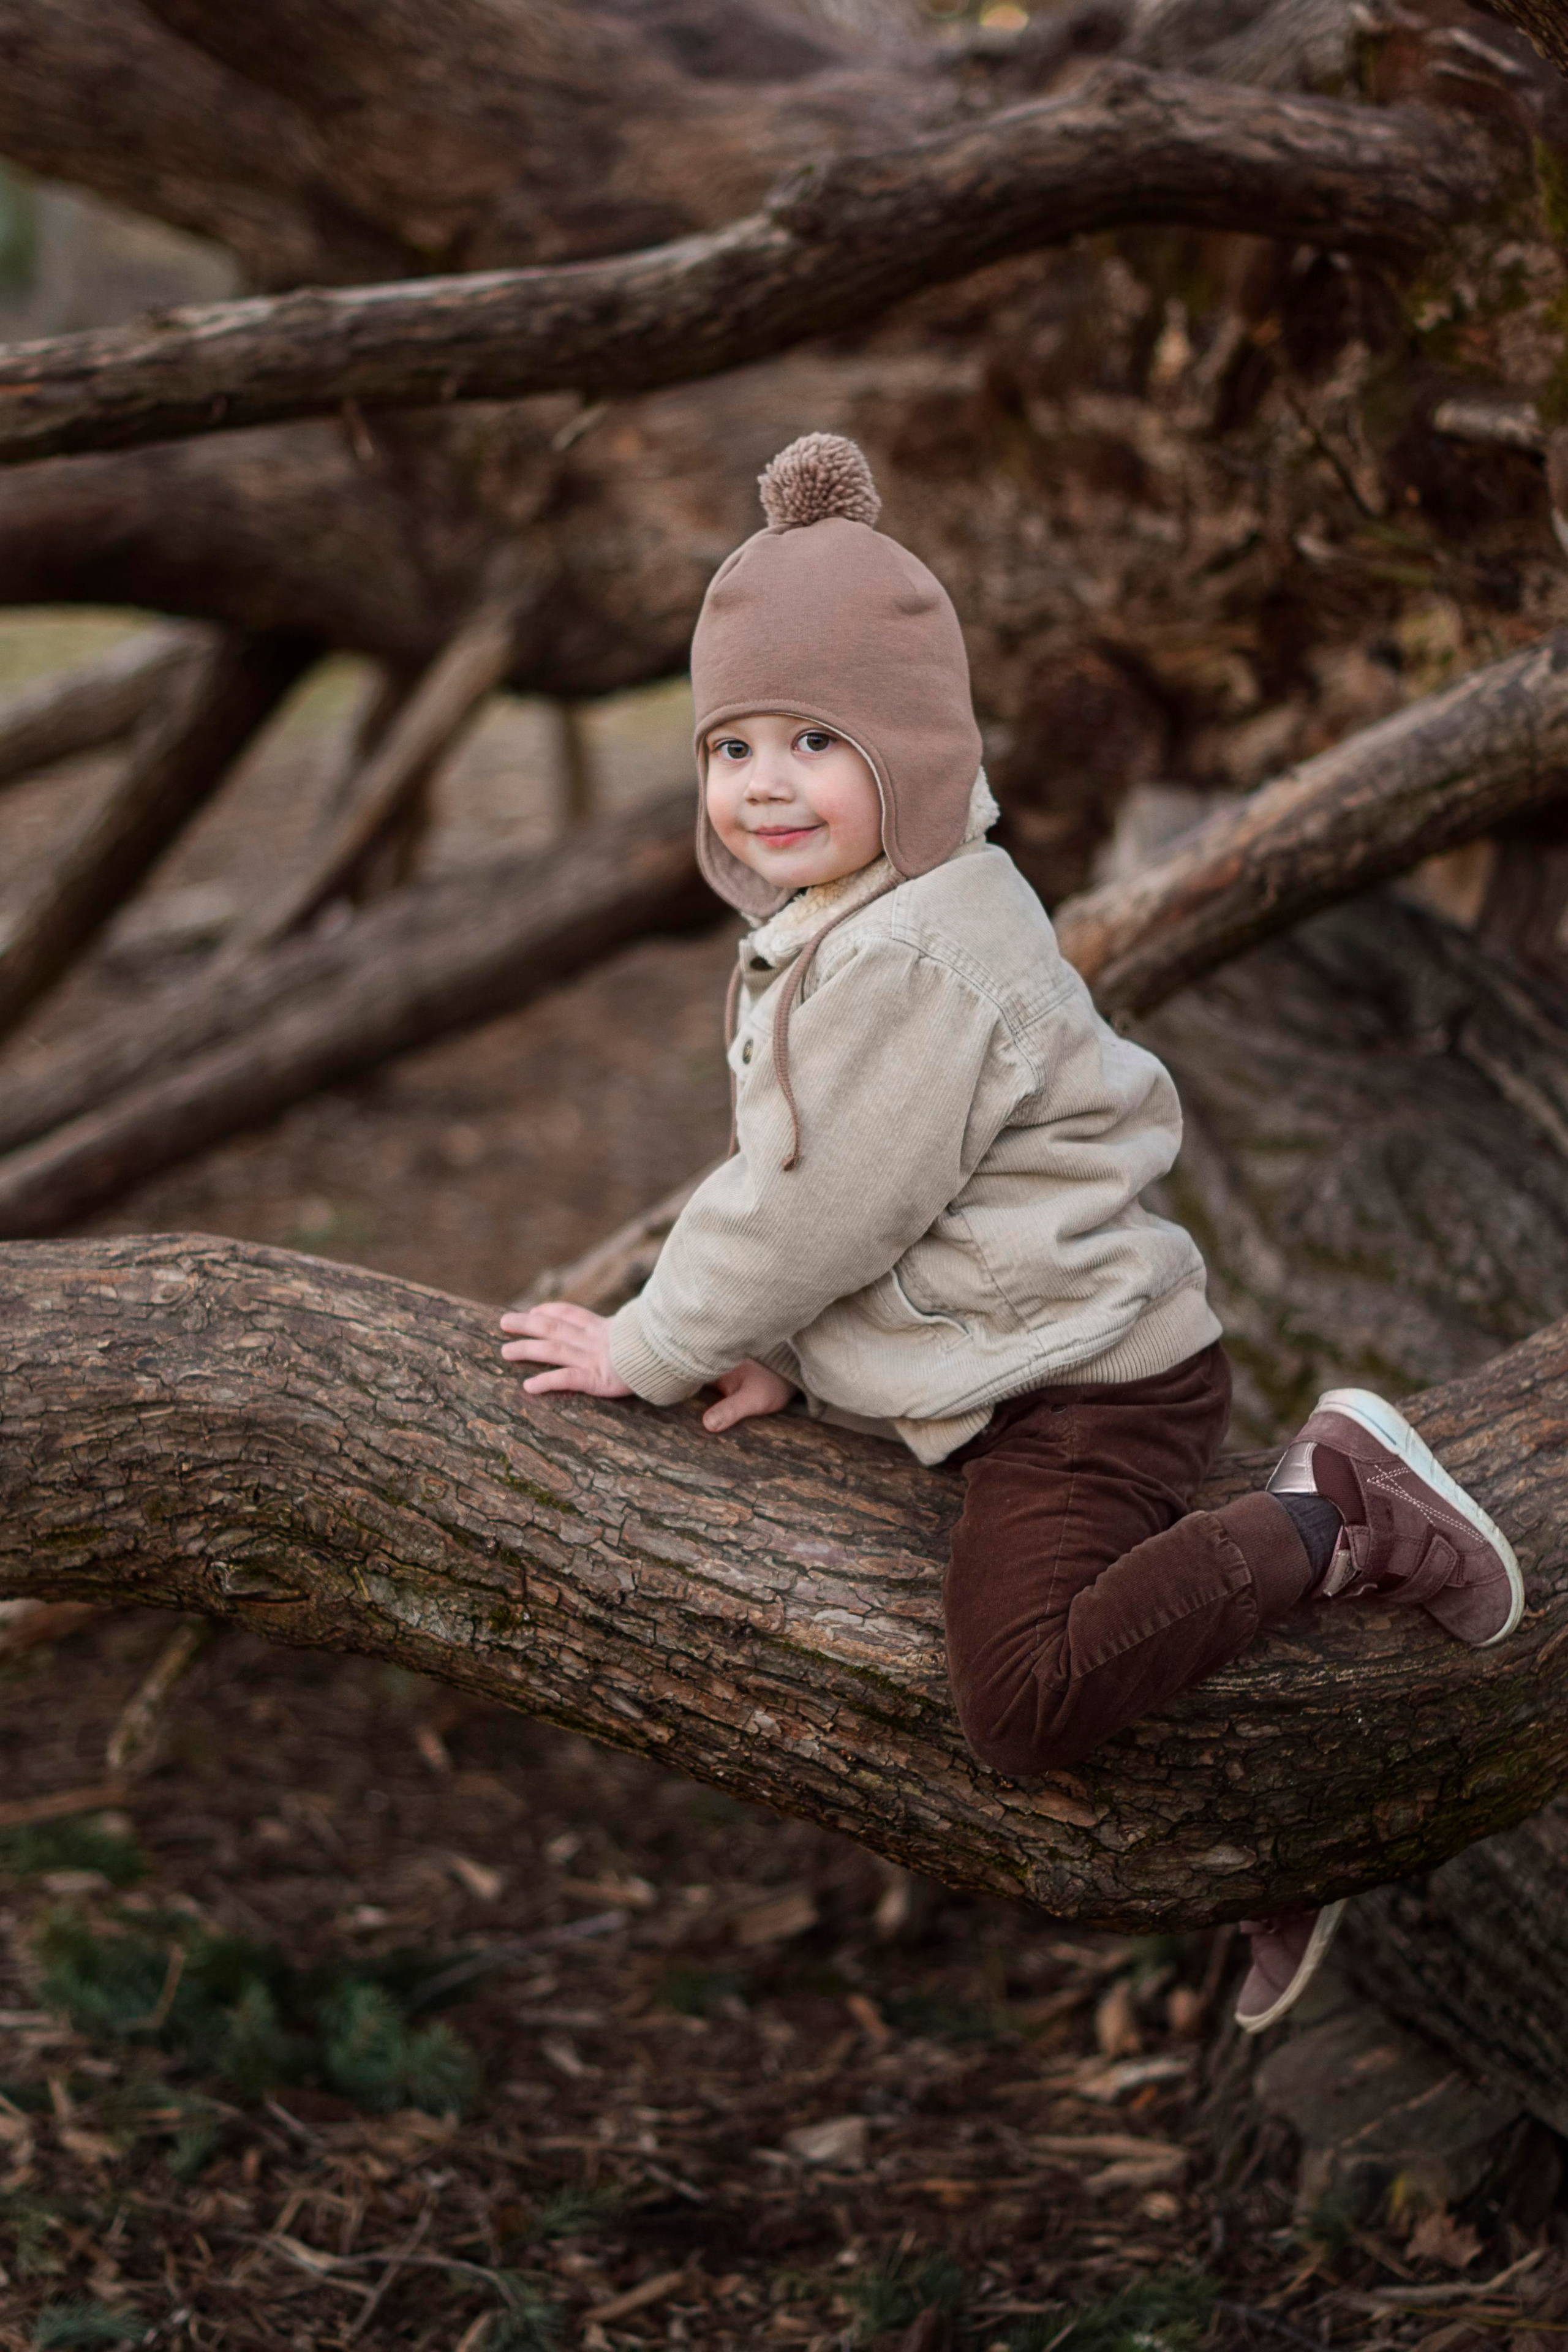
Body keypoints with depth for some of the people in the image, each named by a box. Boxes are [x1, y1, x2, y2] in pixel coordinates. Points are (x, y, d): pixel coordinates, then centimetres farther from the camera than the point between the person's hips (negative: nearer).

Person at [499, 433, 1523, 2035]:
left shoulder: (912, 961, -23)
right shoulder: (834, 919, 11)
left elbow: (810, 1203, -21)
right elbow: (792, 1178, 16)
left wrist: (653, 1349, -8)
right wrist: (782, 1353, 6)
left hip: (1082, 1386, -11)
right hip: (1014, 1379, 11)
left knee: (1021, 1709, -23)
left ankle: (1333, 1519, -11)